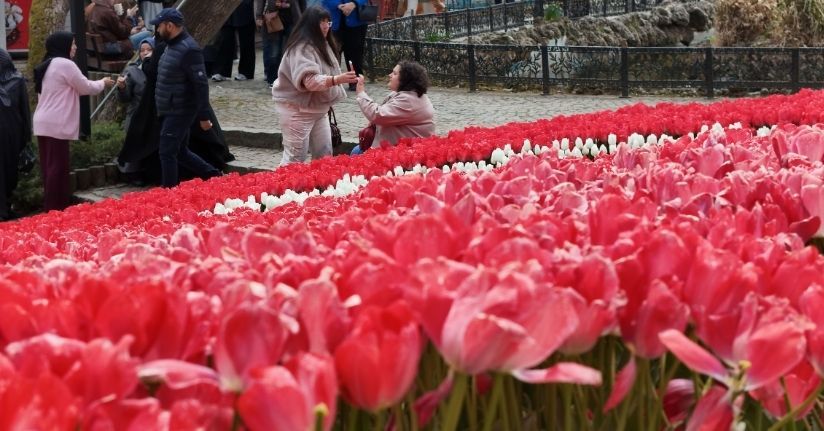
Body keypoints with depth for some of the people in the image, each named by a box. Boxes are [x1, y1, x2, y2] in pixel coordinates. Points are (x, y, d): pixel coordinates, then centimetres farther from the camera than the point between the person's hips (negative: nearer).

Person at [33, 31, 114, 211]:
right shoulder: (65, 64, -11)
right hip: (56, 125, -10)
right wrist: (103, 83, 13)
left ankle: (51, 208, 16)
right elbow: (86, 88, -5)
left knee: (50, 166, 12)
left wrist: (98, 84, 23)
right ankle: (54, 209, -5)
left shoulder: (48, 65, 18)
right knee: (57, 167, -6)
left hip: (44, 123, 10)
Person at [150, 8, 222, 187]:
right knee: (180, 152, 16)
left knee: (167, 152, -7)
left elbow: (201, 84, -21)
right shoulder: (172, 45, 10)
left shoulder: (188, 49, -20)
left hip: (180, 112, -10)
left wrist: (203, 116, -21)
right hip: (170, 111, 10)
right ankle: (213, 176, 27)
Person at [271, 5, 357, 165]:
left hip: (317, 109, 10)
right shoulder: (301, 48, -21)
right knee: (295, 157, -8)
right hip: (296, 110, -10)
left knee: (324, 154, 9)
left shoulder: (321, 44, 11)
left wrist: (328, 102, 18)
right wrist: (337, 79, -45)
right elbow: (310, 80, -34)